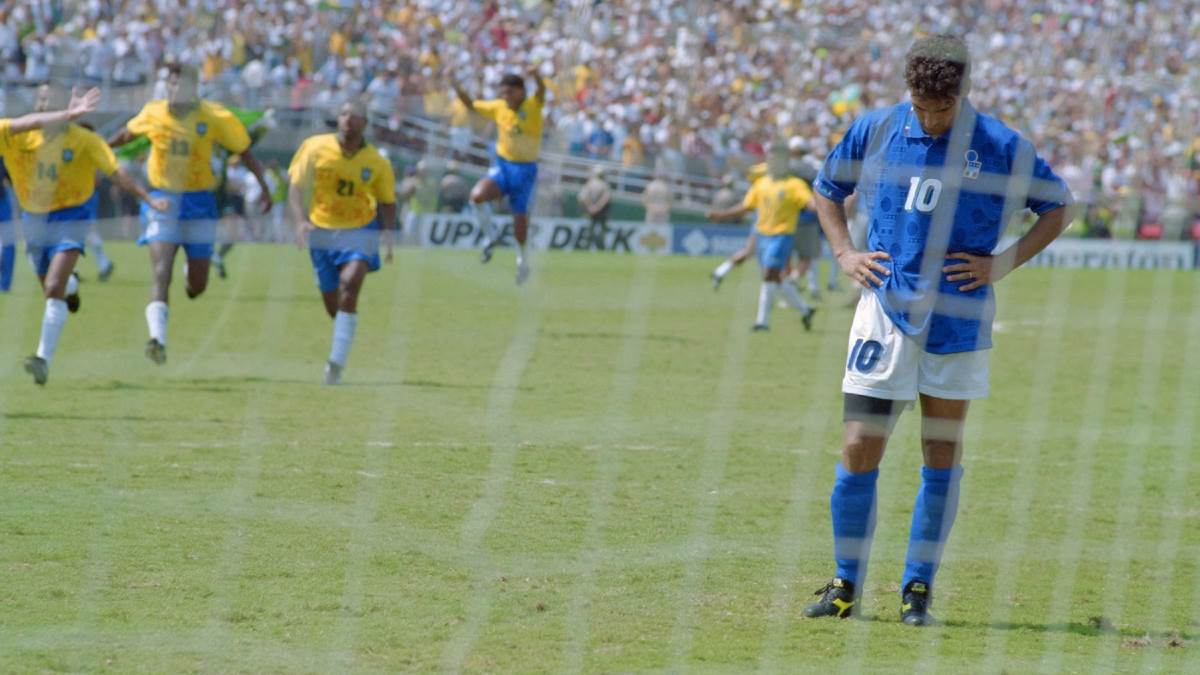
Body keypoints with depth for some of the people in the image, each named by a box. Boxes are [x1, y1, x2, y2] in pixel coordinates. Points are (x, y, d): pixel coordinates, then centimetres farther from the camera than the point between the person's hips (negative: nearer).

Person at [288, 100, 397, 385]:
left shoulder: (377, 163, -6)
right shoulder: (315, 148, -7)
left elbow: (387, 202, 7)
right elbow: (296, 187, -6)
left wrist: (387, 237, -6)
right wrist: (300, 221, -22)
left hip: (360, 232, -2)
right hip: (322, 231, 2)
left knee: (349, 286, -26)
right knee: (333, 306, 7)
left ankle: (336, 362, -25)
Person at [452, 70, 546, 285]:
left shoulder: (532, 107, -11)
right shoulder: (498, 107, 4)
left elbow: (541, 92, -32)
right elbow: (472, 105, 17)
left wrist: (537, 79, -56)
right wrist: (459, 90, -3)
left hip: (525, 168, -3)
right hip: (502, 165, 3)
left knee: (520, 217, 2)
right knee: (478, 195, -24)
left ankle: (522, 259, 26)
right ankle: (490, 237, -3)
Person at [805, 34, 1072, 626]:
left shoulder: (1001, 147, -4)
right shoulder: (875, 131, 1)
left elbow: (1057, 206, 7)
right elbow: (828, 189, 18)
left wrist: (1003, 264, -4)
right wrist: (844, 253, 4)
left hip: (959, 321, -1)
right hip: (885, 309, 1)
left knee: (942, 455, 5)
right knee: (859, 450, -4)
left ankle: (919, 587, 14)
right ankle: (846, 583, 9)